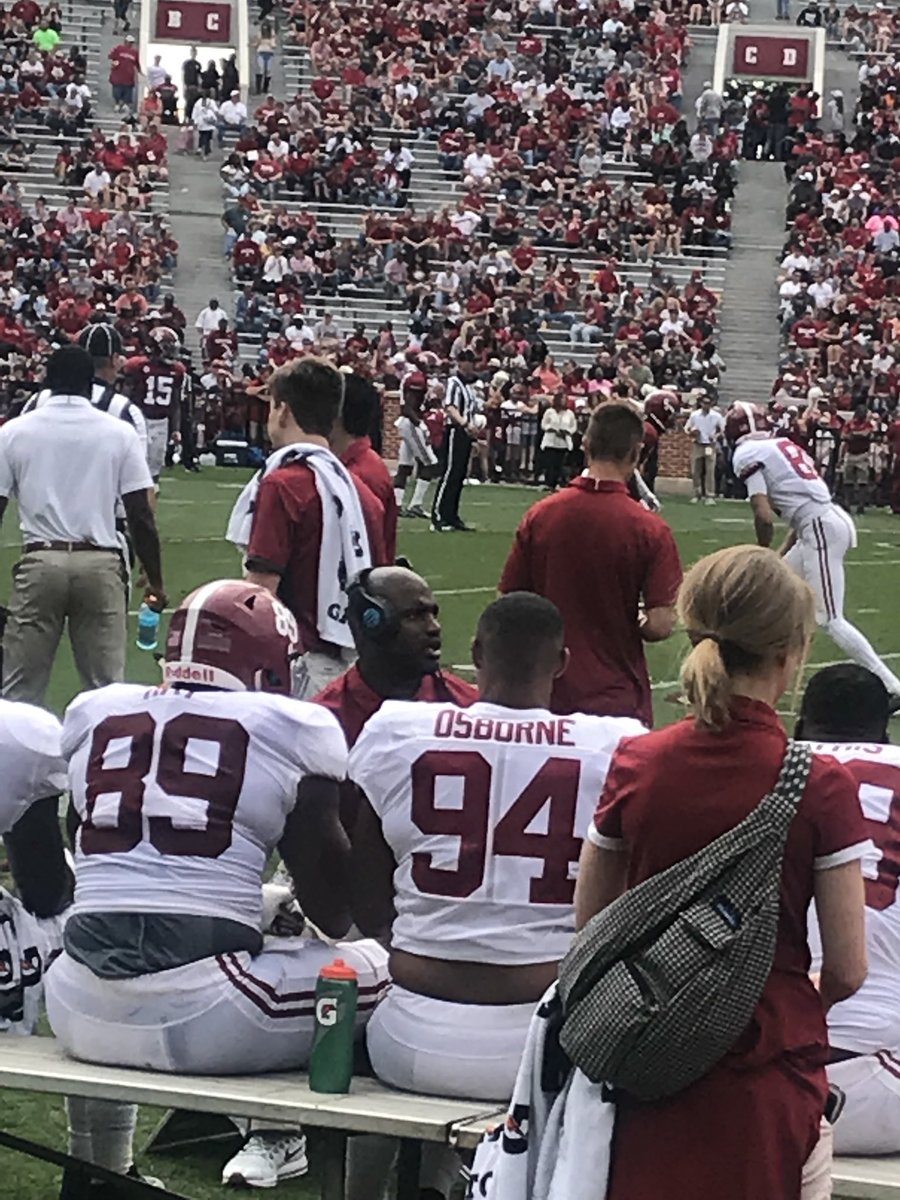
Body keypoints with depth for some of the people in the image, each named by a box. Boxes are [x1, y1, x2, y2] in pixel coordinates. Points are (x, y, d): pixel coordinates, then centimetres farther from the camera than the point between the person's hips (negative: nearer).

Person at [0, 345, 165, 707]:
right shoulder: (119, 433, 3)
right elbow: (140, 515, 1)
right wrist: (155, 581, 9)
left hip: (40, 562, 0)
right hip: (100, 564, 0)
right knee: (107, 688, 5)